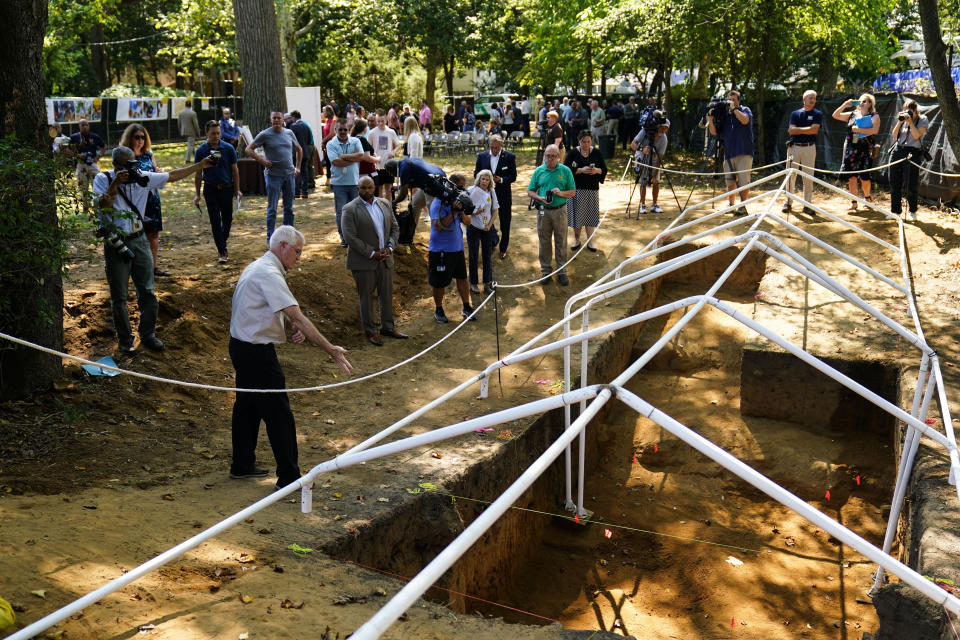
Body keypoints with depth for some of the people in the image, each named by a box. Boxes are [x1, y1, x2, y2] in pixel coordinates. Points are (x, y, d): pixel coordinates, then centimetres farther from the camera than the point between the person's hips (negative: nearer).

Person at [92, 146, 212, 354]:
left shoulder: (141, 178, 2)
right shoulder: (103, 179, -5)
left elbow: (173, 176, 7)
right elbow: (102, 207, -19)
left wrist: (200, 166, 4)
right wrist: (115, 185, -29)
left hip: (139, 241, 3)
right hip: (116, 245, -3)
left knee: (147, 292, 8)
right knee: (119, 297, 5)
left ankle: (148, 334, 24)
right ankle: (125, 340, 19)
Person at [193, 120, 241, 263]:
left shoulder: (228, 148, -2)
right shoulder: (201, 151, -2)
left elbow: (234, 170, 4)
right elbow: (198, 173, 3)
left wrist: (237, 190, 0)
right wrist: (197, 194, 2)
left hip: (227, 188, 1)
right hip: (211, 190, -1)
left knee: (227, 219, 11)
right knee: (215, 221, -4)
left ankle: (223, 239, 39)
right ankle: (222, 252, 0)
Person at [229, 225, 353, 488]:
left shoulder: (258, 267, 11)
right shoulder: (269, 274, -22)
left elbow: (287, 312, 19)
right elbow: (297, 317, -28)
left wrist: (297, 327, -1)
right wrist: (331, 350, -27)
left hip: (241, 346, 11)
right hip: (257, 352, -11)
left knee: (247, 405, 20)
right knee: (279, 415, -4)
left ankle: (242, 465, 34)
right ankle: (289, 477, 4)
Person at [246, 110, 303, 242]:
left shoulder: (289, 133, 9)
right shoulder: (265, 135, -4)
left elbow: (299, 149, 23)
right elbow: (249, 149, -3)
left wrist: (297, 167, 14)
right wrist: (261, 160, -15)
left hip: (289, 175, 5)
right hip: (273, 175, -5)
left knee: (289, 208, 11)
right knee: (272, 209, -2)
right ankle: (270, 237, 3)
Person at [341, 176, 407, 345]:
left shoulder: (385, 204, 8)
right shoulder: (350, 209, -10)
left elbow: (395, 228, 12)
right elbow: (350, 238, -16)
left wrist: (389, 247, -5)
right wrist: (372, 254, -16)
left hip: (385, 258, 5)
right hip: (363, 261, -5)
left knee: (387, 294, 13)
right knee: (366, 297, 5)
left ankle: (387, 327, 28)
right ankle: (370, 331, 16)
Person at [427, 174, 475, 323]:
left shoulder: (458, 200, 8)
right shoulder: (438, 203, -15)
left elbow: (468, 222, 7)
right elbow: (438, 226, -23)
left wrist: (462, 212, -13)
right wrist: (454, 212, -25)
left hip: (457, 248, 7)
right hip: (440, 250, -7)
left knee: (462, 277, 12)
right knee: (440, 282, 5)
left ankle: (467, 308, 22)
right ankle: (438, 311, 21)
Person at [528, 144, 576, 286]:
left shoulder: (565, 171, 1)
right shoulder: (538, 171, 4)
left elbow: (573, 192, 3)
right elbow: (530, 191, 6)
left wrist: (561, 193, -16)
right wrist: (540, 198, -13)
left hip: (560, 210, -1)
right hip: (543, 211, 1)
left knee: (561, 242, 4)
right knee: (544, 242, 8)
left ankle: (562, 272, 13)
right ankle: (545, 271, 19)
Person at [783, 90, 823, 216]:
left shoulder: (817, 114, 6)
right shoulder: (795, 113, 9)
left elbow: (814, 130, -9)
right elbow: (791, 130, -3)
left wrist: (798, 130, -6)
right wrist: (807, 130, -8)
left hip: (809, 148, -1)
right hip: (794, 147, 1)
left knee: (808, 177, 0)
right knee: (790, 175, 2)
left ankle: (807, 204, 5)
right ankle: (788, 202, 12)